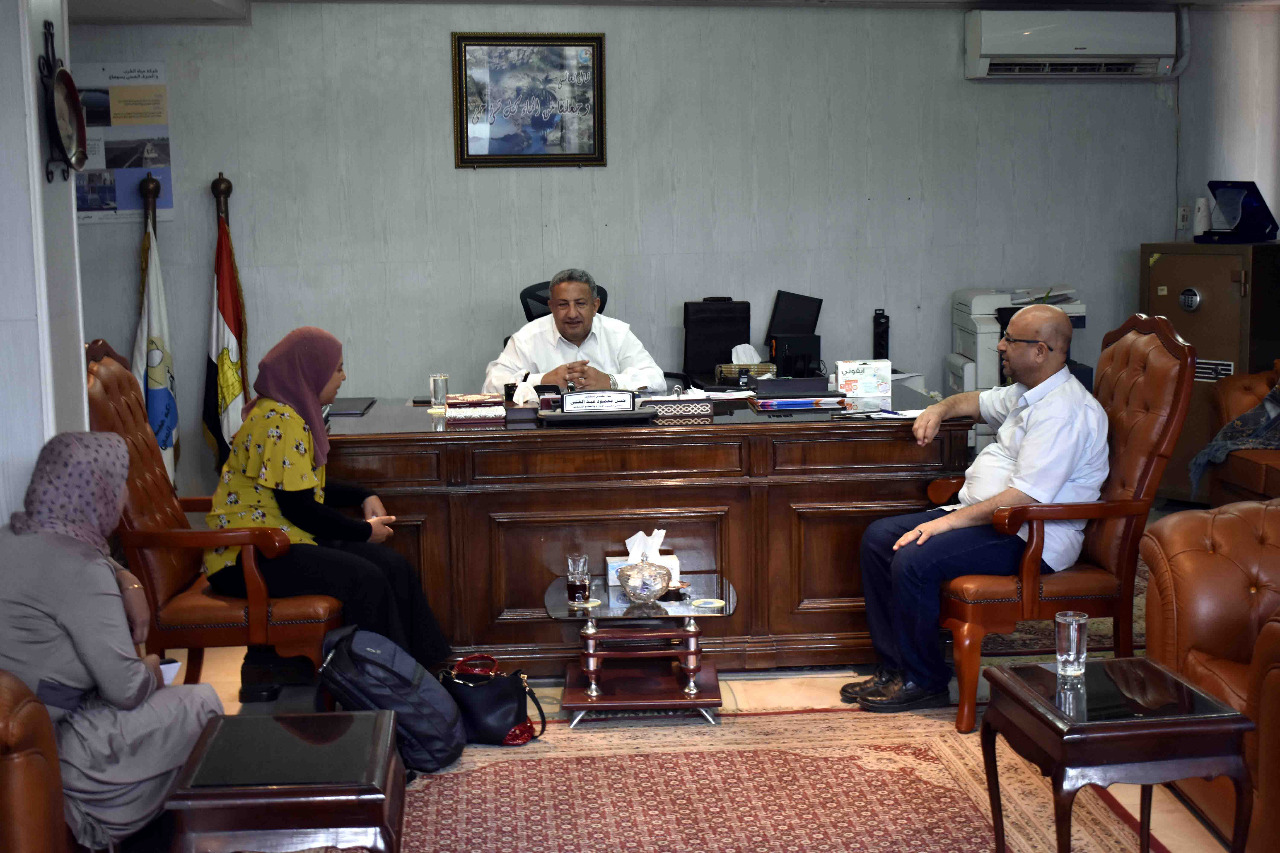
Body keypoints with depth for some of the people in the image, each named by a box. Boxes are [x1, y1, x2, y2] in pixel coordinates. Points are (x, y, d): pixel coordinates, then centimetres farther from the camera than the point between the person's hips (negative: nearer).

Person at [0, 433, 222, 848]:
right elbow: (127, 689, -23)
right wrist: (151, 669, -1)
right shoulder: (79, 570, -25)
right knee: (202, 701, 6)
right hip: (57, 748, -9)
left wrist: (126, 581, 7)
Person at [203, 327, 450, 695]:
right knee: (365, 579, -25)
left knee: (394, 567, -4)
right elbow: (298, 507, -20)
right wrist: (365, 531, -8)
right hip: (249, 554, -10)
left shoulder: (293, 413, 14)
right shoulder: (280, 420, -18)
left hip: (281, 539, 10)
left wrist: (364, 496, 11)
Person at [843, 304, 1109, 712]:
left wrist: (950, 522, -24)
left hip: (1029, 537, -11)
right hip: (983, 514, 11)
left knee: (913, 562, -27)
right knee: (878, 537, 2)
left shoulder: (1063, 410, -19)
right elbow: (981, 401, 38)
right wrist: (941, 409, 17)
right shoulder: (1028, 393, 15)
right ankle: (893, 668, 3)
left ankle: (924, 682, -8)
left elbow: (1026, 497, -26)